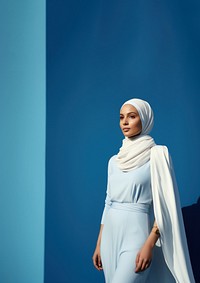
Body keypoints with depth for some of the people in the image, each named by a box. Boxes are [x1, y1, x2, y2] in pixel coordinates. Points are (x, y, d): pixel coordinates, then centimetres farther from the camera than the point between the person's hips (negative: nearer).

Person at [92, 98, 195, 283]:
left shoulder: (157, 155, -6)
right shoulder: (115, 161, 12)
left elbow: (165, 204, -11)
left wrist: (149, 244, -18)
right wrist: (99, 244, 14)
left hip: (135, 236, -6)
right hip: (111, 237, 6)